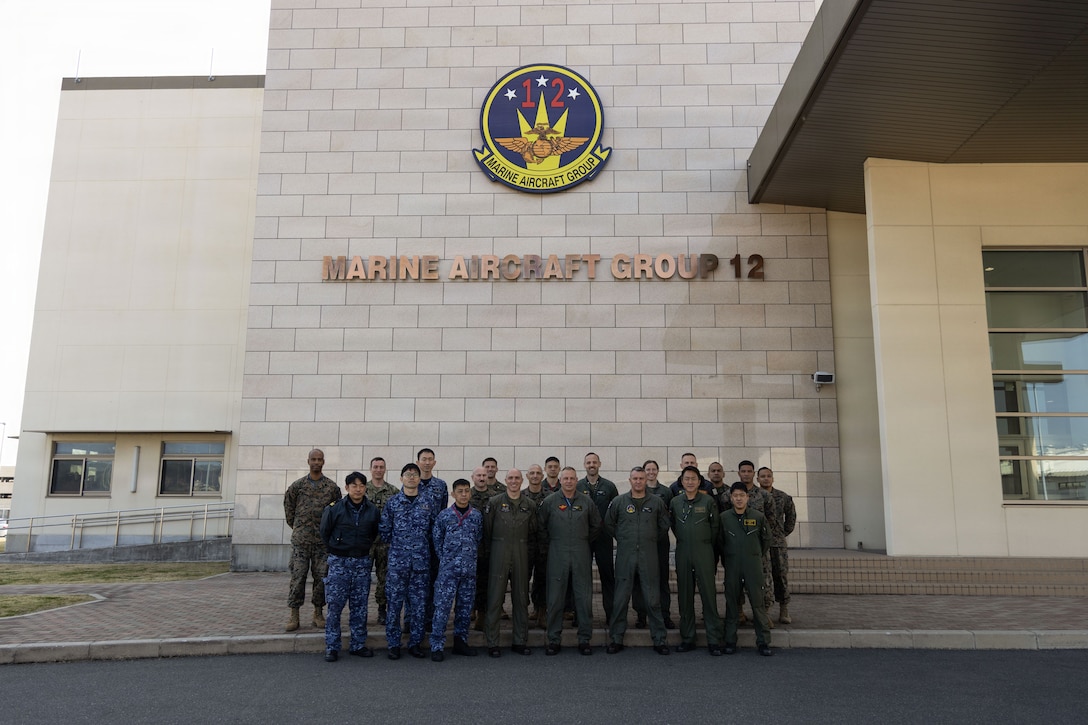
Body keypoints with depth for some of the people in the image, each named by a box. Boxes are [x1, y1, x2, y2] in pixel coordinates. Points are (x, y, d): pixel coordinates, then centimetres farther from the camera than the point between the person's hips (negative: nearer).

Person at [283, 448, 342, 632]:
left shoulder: (332, 487, 3)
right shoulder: (297, 485, 3)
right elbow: (289, 507, 14)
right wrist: (296, 526, 13)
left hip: (323, 539, 0)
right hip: (300, 539, 0)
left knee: (321, 576, 3)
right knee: (297, 576, -1)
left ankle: (318, 613, 15)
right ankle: (294, 615, 6)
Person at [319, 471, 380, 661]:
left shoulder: (373, 511, 0)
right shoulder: (335, 509, -7)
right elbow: (324, 532, 5)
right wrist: (335, 550, 10)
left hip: (362, 562, 3)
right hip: (339, 562, -2)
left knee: (360, 606, 8)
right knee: (335, 605, -1)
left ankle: (358, 644, 18)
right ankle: (331, 647, 8)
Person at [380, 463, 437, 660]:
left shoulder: (428, 502, 6)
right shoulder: (392, 503, 2)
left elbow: (434, 528, 10)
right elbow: (384, 530, 5)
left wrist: (422, 544, 7)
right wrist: (398, 544, 7)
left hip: (421, 560, 1)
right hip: (397, 560, -1)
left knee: (419, 603, 6)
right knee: (395, 602, 1)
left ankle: (415, 643, 18)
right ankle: (393, 644, 13)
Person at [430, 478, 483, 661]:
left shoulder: (477, 516, 5)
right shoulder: (444, 515, -2)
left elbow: (479, 540, 12)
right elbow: (436, 539, 4)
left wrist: (470, 557, 9)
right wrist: (445, 559, 3)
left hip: (469, 569, 3)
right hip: (448, 568, -3)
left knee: (465, 606, 10)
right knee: (442, 607, -4)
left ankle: (460, 642, 23)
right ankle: (437, 646, 2)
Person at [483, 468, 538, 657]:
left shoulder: (529, 505, 7)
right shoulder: (495, 502, 0)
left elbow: (533, 532, 13)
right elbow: (486, 530, 2)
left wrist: (529, 550, 7)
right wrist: (490, 551, 3)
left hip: (521, 556, 3)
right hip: (499, 554, -3)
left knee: (521, 598, 8)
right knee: (495, 597, -1)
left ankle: (520, 641, 19)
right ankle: (492, 643, 7)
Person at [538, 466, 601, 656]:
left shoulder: (587, 501, 4)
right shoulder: (549, 501, 1)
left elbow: (596, 525, 15)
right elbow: (540, 527, 8)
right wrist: (549, 543, 6)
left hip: (581, 554, 1)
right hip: (557, 555, -1)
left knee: (584, 597, 4)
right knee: (555, 597, 2)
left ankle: (584, 639, 14)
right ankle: (554, 639, 12)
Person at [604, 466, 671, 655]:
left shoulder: (657, 503, 4)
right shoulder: (618, 501, 2)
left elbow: (664, 526, 15)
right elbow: (608, 524, 11)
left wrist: (652, 540, 11)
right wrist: (622, 539, 9)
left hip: (648, 556, 0)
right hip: (625, 556, 0)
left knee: (653, 598, 3)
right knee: (621, 598, 4)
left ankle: (659, 639, 12)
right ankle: (616, 639, 13)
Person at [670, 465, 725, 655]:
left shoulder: (708, 501, -1)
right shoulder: (675, 502, 5)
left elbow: (715, 527, 5)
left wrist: (706, 545, 9)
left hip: (704, 552, -2)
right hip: (682, 553, 2)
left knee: (709, 594, -4)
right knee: (684, 595, 7)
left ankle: (714, 640, 2)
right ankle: (687, 638, 15)